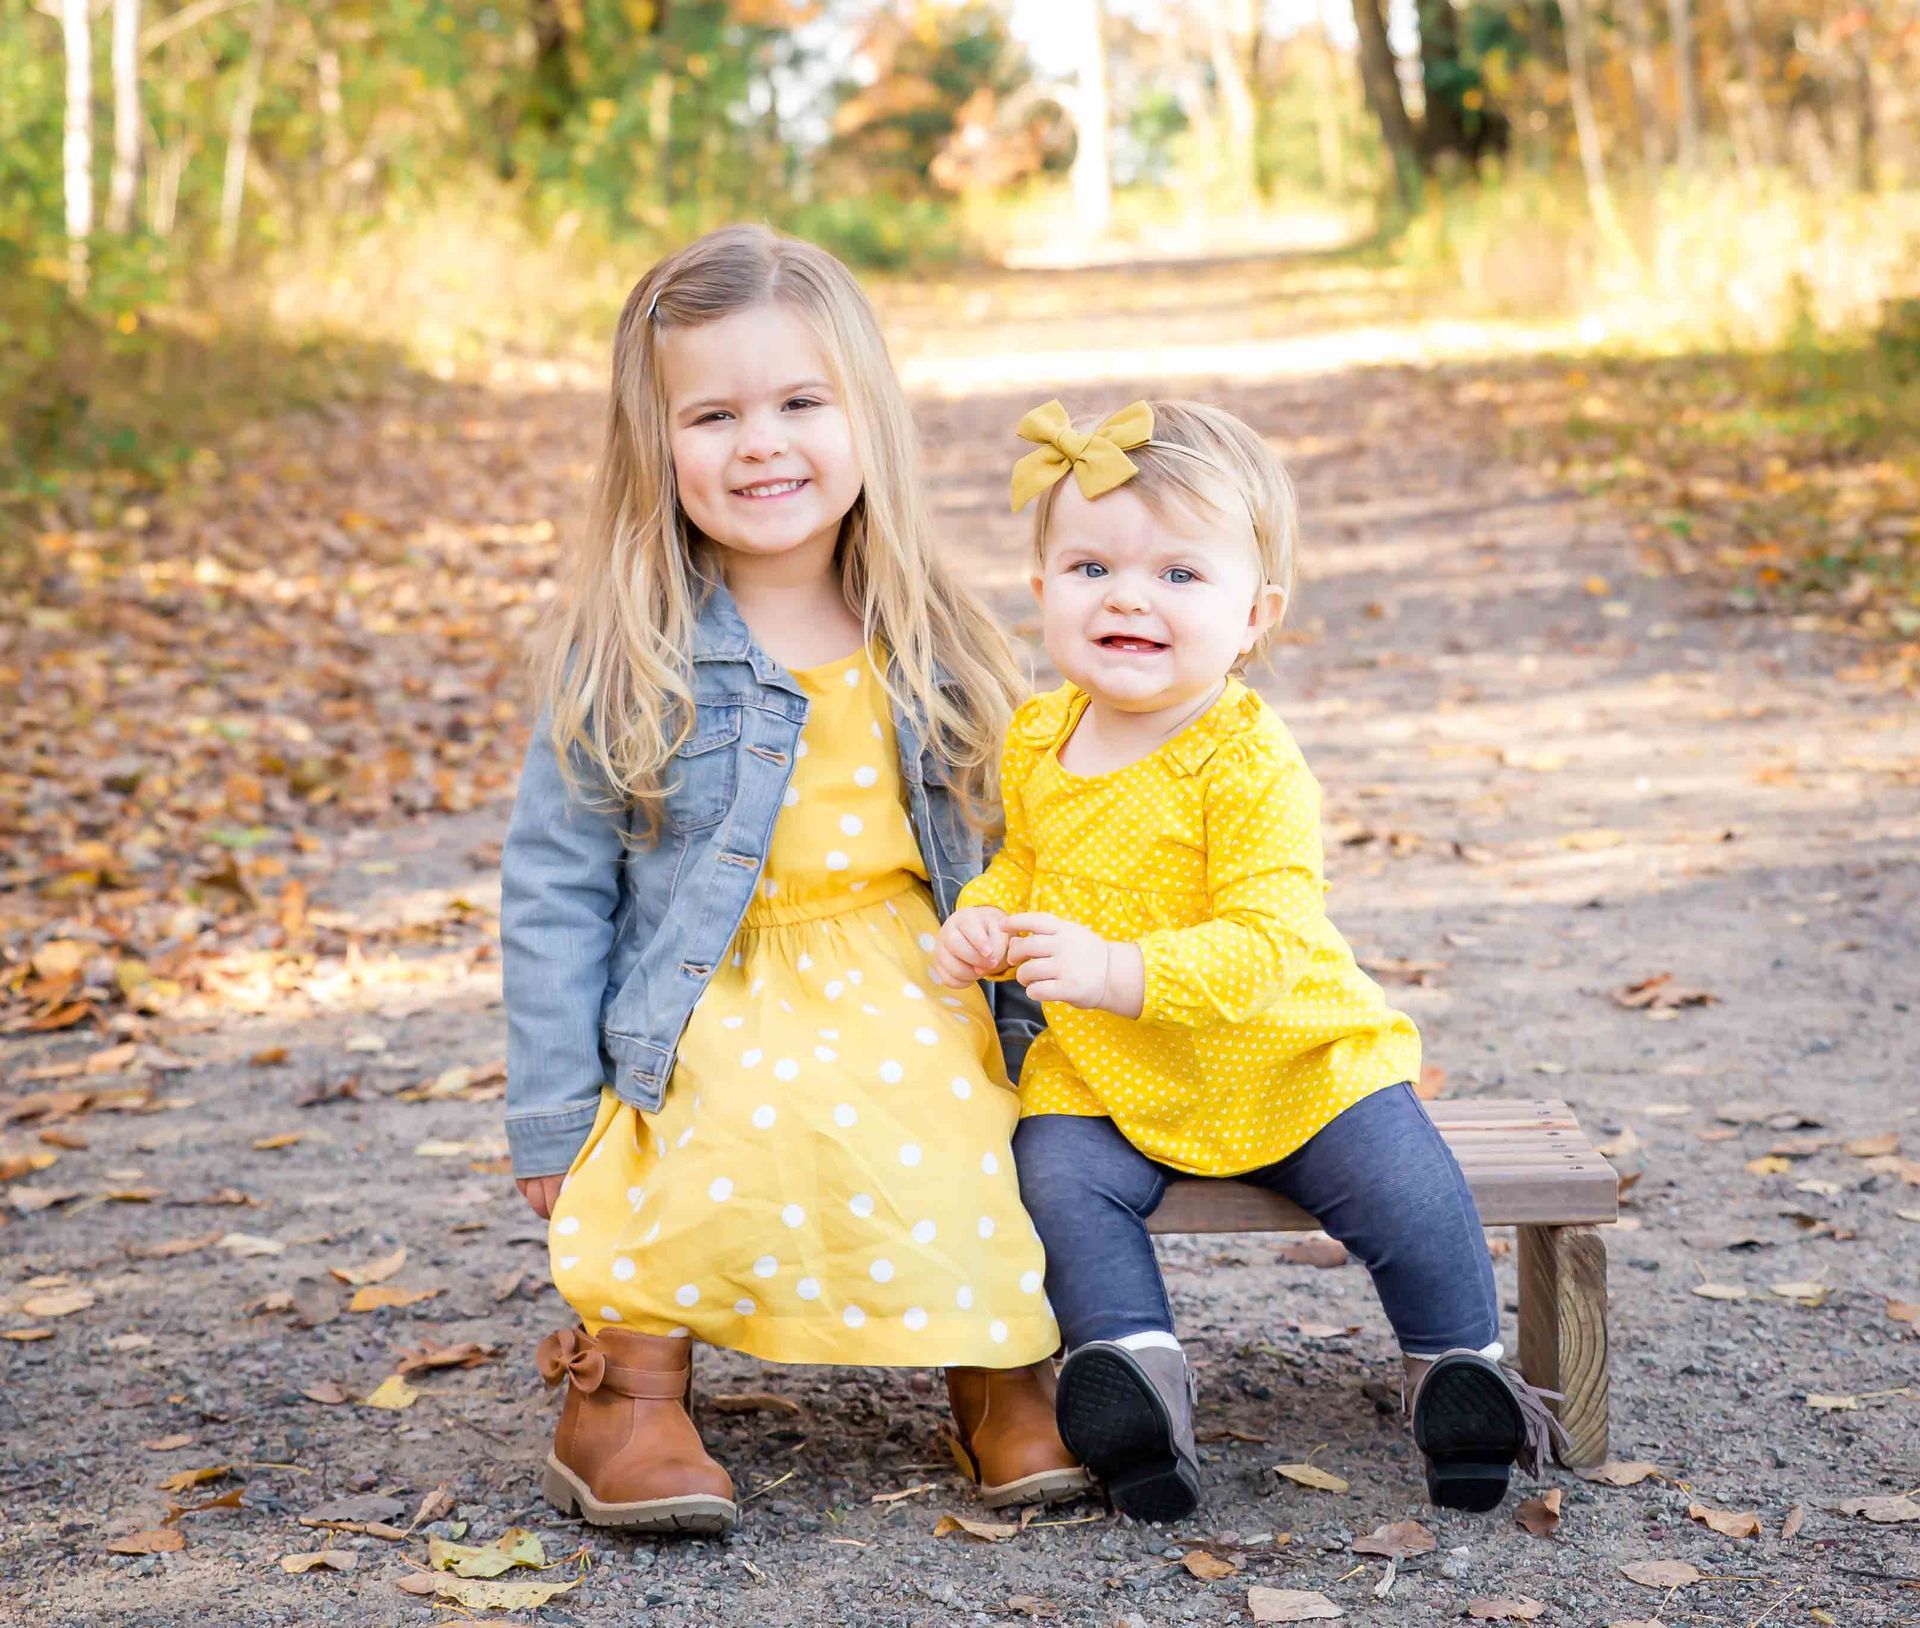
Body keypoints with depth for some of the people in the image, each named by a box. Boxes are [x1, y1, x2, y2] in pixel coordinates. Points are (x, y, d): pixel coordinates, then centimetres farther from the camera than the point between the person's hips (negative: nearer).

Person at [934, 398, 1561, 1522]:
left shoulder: (1251, 764, -22)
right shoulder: (1037, 741, 0)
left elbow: (1267, 943, -30)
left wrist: (1122, 974, -42)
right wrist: (985, 920, -4)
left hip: (1291, 1060, -4)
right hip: (1103, 1077, 4)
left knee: (1412, 1196, -13)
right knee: (1057, 1178, -23)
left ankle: (1459, 1363, 13)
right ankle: (1137, 1361, -13)